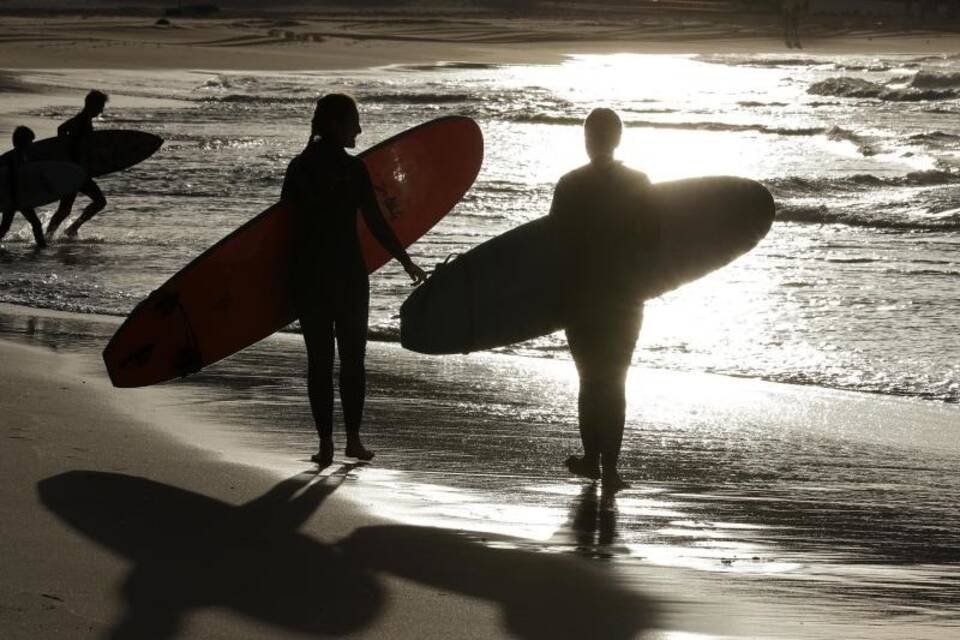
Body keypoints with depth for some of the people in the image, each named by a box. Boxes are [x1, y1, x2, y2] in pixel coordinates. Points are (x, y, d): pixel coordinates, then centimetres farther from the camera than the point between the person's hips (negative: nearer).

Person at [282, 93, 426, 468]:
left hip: (308, 274, 4)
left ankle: (325, 444, 5)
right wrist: (406, 261, 1)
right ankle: (353, 440, 10)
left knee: (319, 359, 7)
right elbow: (376, 223, -10)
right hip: (347, 273, -4)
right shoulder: (352, 169, -11)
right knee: (352, 357, 8)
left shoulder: (298, 168, 3)